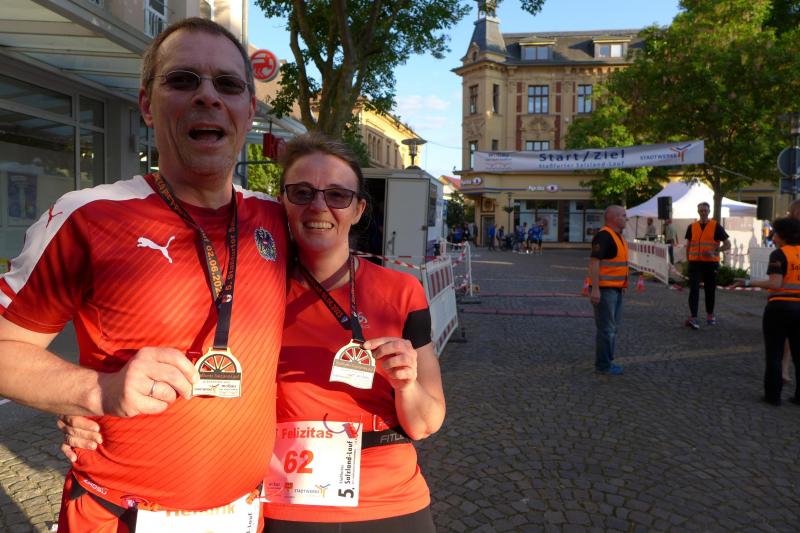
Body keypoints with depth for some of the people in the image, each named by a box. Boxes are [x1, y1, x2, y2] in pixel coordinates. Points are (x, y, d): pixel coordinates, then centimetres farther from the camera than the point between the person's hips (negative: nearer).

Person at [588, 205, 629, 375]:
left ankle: (607, 361, 27)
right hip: (604, 289, -10)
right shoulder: (603, 236, -16)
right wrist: (595, 289, -26)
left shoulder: (618, 236, 15)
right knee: (606, 328, -4)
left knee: (613, 327, 17)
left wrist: (622, 286, 22)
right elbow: (594, 261, -22)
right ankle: (603, 365, 5)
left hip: (616, 289, 10)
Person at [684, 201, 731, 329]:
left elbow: (727, 244, -1)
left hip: (711, 263, -1)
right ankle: (693, 317, -18)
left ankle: (710, 314, 29)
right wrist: (688, 260, 10)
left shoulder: (716, 226, 0)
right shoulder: (692, 227, 7)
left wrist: (714, 252, -17)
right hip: (695, 263, 1)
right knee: (694, 290, -11)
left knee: (710, 290, 11)